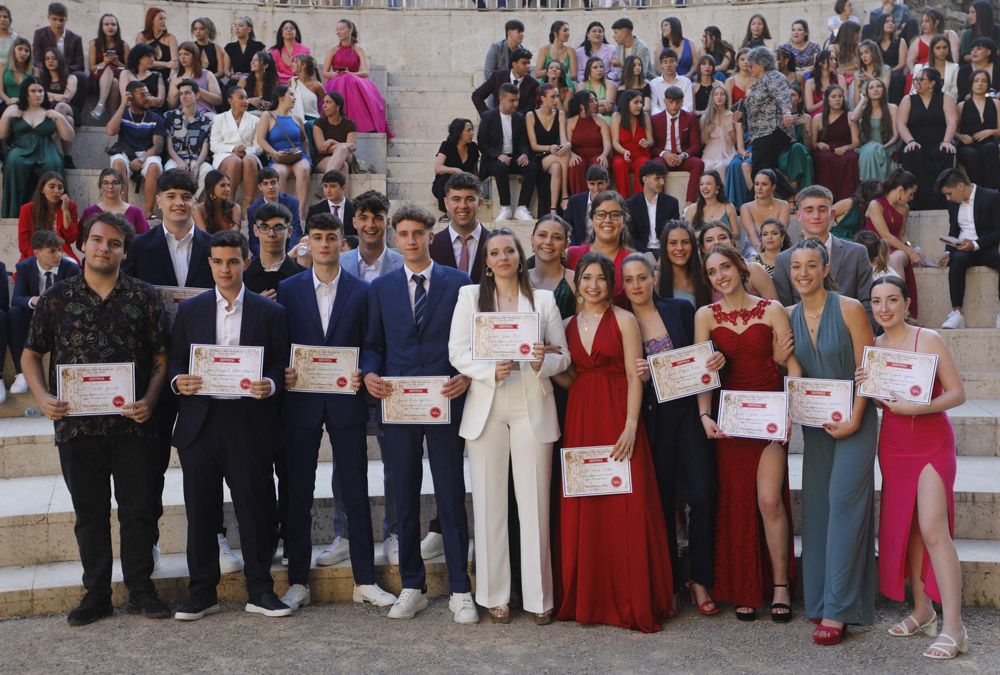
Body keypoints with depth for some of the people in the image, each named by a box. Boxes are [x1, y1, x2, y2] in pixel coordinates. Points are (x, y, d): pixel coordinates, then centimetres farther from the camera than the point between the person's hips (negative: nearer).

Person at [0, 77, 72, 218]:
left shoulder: (51, 112, 15)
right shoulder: (13, 110, 16)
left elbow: (70, 137, 9)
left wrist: (60, 118, -4)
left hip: (45, 150, 0)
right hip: (20, 150, 0)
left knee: (52, 164, -36)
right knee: (15, 162, -36)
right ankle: (15, 211, -32)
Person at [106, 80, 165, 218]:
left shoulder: (155, 118, 12)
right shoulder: (121, 114, 14)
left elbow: (158, 146, 1)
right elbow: (111, 131, -7)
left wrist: (142, 159, -17)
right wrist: (123, 105, -4)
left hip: (147, 155, 0)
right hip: (124, 154, 0)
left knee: (154, 166, -35)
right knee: (118, 163, -36)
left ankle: (147, 211, -32)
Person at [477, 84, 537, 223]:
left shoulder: (519, 118, 12)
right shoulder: (487, 116, 0)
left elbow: (524, 142, 12)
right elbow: (482, 143, -4)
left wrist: (525, 154, -12)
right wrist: (498, 155, -20)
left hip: (514, 158, 4)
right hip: (495, 159, -4)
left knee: (533, 167, -26)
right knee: (501, 168, -38)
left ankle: (522, 208, -24)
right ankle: (505, 209, -26)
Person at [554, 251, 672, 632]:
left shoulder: (624, 320, -1)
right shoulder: (569, 325, 13)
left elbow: (634, 377, -6)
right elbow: (570, 379, 15)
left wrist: (630, 427, -15)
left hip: (618, 419, -4)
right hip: (581, 419, 4)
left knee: (625, 508, -6)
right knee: (582, 508, 4)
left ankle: (631, 601, 4)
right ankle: (588, 598, 15)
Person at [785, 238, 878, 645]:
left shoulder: (849, 309, -8)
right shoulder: (788, 317, 6)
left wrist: (853, 420, -15)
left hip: (854, 418, -5)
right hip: (815, 423, 5)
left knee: (844, 501, -11)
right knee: (816, 505, 5)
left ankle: (837, 609, -8)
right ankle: (819, 600, 14)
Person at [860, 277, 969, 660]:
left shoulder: (928, 340, -9)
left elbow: (957, 394, -11)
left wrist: (918, 407, -25)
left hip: (933, 444, -5)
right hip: (893, 445, 5)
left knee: (933, 529, -14)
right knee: (905, 527, 7)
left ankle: (953, 628, -11)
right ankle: (923, 612, 20)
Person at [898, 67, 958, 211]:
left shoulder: (945, 99, 12)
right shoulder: (908, 100, 15)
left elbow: (952, 122, -2)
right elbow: (900, 123, 1)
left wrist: (946, 141, -21)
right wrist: (910, 141, -18)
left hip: (938, 145, 0)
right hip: (916, 145, 0)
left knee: (946, 154, -33)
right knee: (912, 155, -33)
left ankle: (938, 203, -29)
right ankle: (916, 203, -32)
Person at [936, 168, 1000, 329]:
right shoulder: (953, 203, 13)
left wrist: (975, 244, -21)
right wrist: (948, 252, 0)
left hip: (987, 249, -3)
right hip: (963, 250, 3)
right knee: (957, 260, -34)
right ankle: (956, 313, -38)